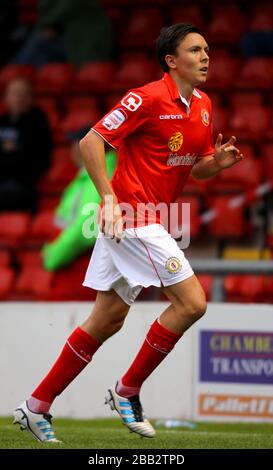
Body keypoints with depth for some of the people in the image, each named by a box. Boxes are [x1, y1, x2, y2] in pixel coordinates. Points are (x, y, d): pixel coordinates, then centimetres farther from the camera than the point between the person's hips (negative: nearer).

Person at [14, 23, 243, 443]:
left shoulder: (203, 106, 12)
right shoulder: (149, 98, -14)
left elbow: (198, 168, 21)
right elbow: (91, 141, -15)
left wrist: (218, 162, -2)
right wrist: (109, 197, -22)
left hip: (146, 220, 9)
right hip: (132, 217, -9)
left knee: (107, 321, 10)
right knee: (191, 302, -12)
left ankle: (37, 406, 16)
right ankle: (127, 391, 0)